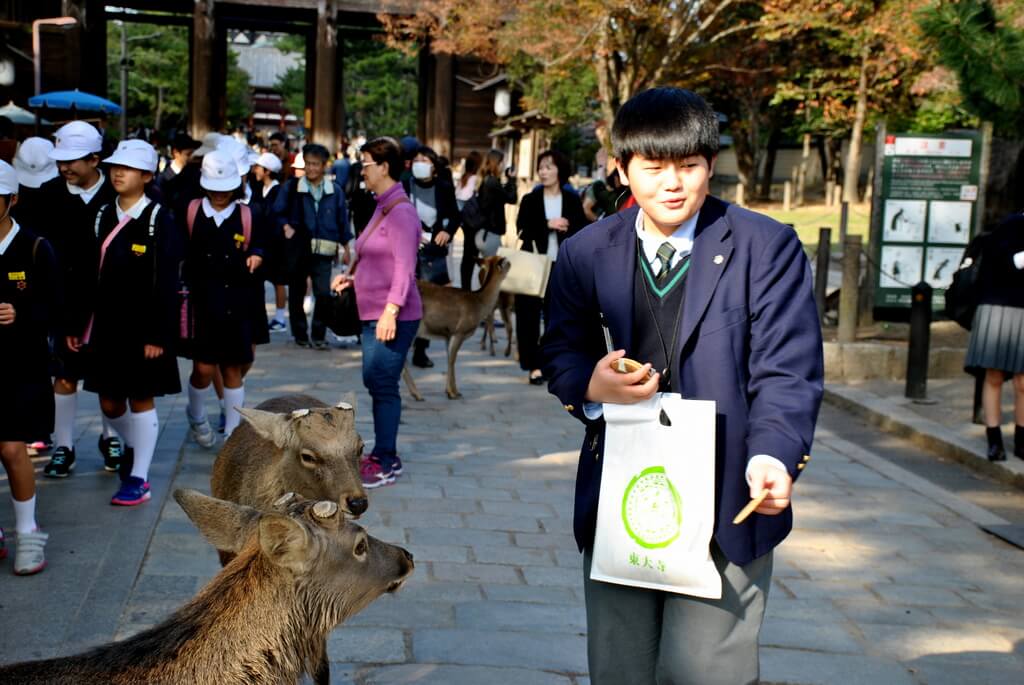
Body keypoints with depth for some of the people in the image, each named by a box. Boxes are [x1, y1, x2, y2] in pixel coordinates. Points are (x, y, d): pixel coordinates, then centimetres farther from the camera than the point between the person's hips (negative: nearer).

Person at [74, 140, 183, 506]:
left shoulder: (159, 219, -9)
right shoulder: (103, 216, 8)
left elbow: (166, 283, -12)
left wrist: (158, 335, -16)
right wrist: (78, 325, 6)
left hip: (142, 325, -5)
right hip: (106, 323, 5)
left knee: (141, 399, 3)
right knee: (109, 402, 12)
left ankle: (138, 478, 11)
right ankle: (134, 447, 40)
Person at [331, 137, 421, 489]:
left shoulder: (401, 211, -14)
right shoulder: (383, 208, 16)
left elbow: (404, 268, -21)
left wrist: (390, 310, -28)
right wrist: (353, 279, 13)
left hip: (393, 318, -10)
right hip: (374, 314, 10)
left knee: (382, 384, -6)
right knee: (376, 383, 14)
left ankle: (386, 463, 2)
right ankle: (383, 454, 23)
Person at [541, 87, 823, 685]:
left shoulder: (768, 247, -4)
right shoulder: (586, 254, 6)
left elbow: (787, 370, -9)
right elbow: (562, 352, 12)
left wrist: (774, 454, -27)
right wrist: (590, 385, -12)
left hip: (724, 503, -3)